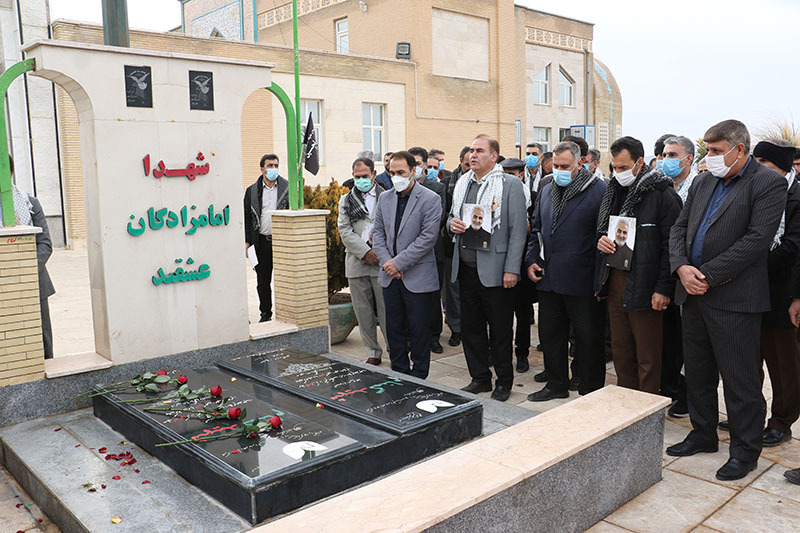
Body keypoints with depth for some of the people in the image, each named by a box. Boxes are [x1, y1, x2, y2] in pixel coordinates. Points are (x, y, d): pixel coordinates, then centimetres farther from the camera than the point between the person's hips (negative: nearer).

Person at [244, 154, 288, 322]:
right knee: (263, 280, 10)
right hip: (261, 241, 2)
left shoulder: (288, 188, 2)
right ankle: (265, 313, 22)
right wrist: (247, 242, 2)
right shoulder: (252, 191, 7)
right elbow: (247, 218, 8)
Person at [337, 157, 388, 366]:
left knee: (386, 310, -1)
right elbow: (345, 231, 2)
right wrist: (365, 252, -9)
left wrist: (378, 251, -10)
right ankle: (373, 352, 19)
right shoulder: (346, 200, 12)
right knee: (363, 312, 8)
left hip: (381, 262, -3)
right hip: (356, 264, 3)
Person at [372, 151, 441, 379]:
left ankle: (418, 378, 16)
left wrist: (399, 262, -16)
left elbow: (428, 237, -15)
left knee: (419, 330, 3)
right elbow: (378, 232, 10)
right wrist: (386, 262, -6)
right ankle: (399, 373, 26)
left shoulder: (430, 199, -9)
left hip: (417, 276, -5)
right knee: (394, 328, 13)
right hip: (390, 276, 5)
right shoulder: (385, 198, 9)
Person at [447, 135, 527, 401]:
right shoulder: (462, 184, 12)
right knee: (471, 327, 13)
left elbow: (518, 229, -9)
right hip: (466, 268, 6)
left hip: (495, 270, -5)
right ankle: (480, 378, 28)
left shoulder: (511, 184, -6)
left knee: (500, 329, 6)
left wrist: (511, 269, -14)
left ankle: (504, 381, 22)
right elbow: (453, 217, 23)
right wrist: (452, 223, -3)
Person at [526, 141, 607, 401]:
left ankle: (591, 390, 21)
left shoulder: (598, 191, -7)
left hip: (582, 281, -6)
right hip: (548, 279, 6)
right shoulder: (546, 191, 13)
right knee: (550, 334, 15)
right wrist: (531, 261, 9)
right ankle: (556, 384, 31)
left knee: (588, 338, 6)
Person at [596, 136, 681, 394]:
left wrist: (664, 288, -17)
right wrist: (601, 240, 2)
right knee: (620, 351, 15)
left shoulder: (662, 194, -11)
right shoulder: (613, 191, 12)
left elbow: (671, 244, -13)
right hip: (614, 282, 7)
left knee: (647, 356, 3)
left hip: (644, 286, -7)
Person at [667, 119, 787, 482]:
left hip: (733, 298, -7)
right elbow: (680, 228, 11)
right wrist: (682, 267, -7)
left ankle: (745, 451, 19)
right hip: (694, 293, 7)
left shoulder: (768, 184, -8)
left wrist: (707, 275, -18)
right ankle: (704, 434, 34)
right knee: (697, 372, 17)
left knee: (739, 380, 3)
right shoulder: (703, 182, 13)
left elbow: (757, 239, -18)